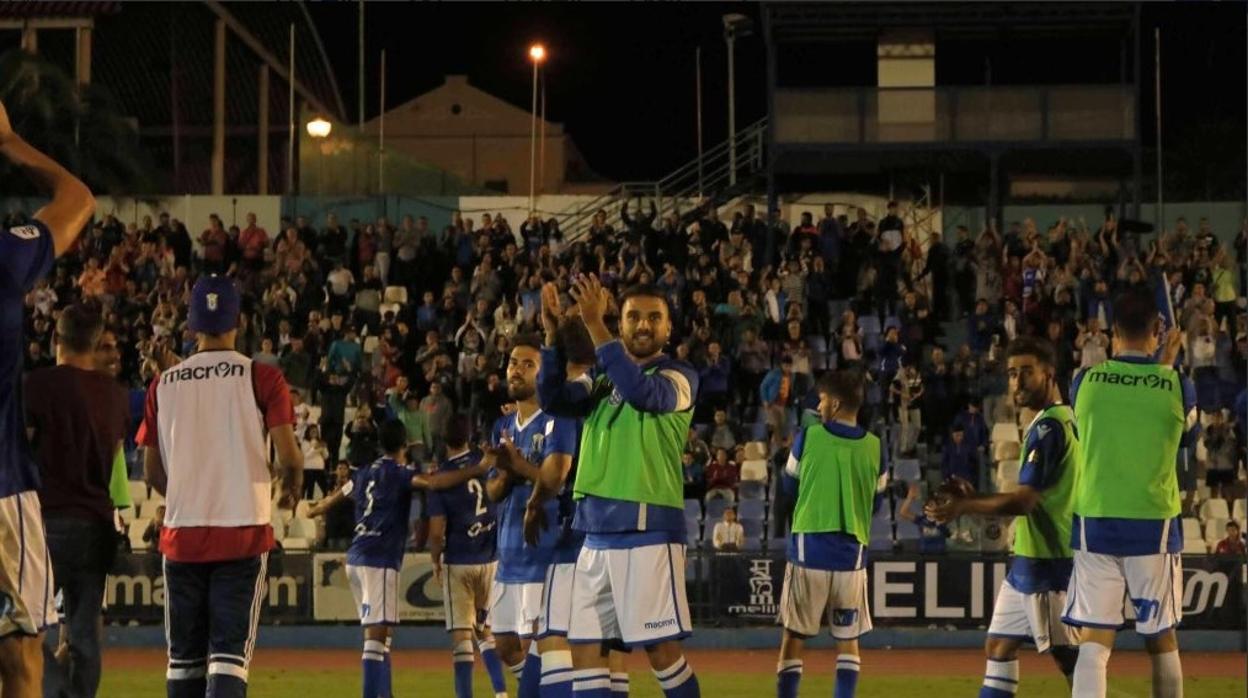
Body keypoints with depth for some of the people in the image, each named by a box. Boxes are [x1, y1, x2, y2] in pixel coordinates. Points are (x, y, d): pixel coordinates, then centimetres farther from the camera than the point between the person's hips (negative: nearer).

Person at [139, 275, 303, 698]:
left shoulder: (163, 384, 6)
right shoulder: (261, 378, -3)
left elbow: (152, 472, 10)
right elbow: (288, 456, -8)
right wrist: (291, 492, 15)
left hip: (181, 533, 3)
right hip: (243, 532, -3)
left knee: (184, 659, 11)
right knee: (230, 650, -6)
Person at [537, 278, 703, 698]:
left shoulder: (679, 378, -1)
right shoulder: (601, 379, 17)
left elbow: (642, 392, -22)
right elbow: (554, 399, 1)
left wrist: (594, 325, -24)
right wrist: (552, 332, -12)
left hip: (647, 528, -6)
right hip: (596, 531, 6)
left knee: (662, 649, -7)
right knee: (585, 650, 4)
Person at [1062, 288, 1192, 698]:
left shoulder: (1084, 382, -2)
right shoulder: (1176, 386, -5)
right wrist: (1167, 364, 26)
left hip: (1095, 524, 0)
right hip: (1154, 525, 0)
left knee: (1094, 641, -3)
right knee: (1161, 639, 14)